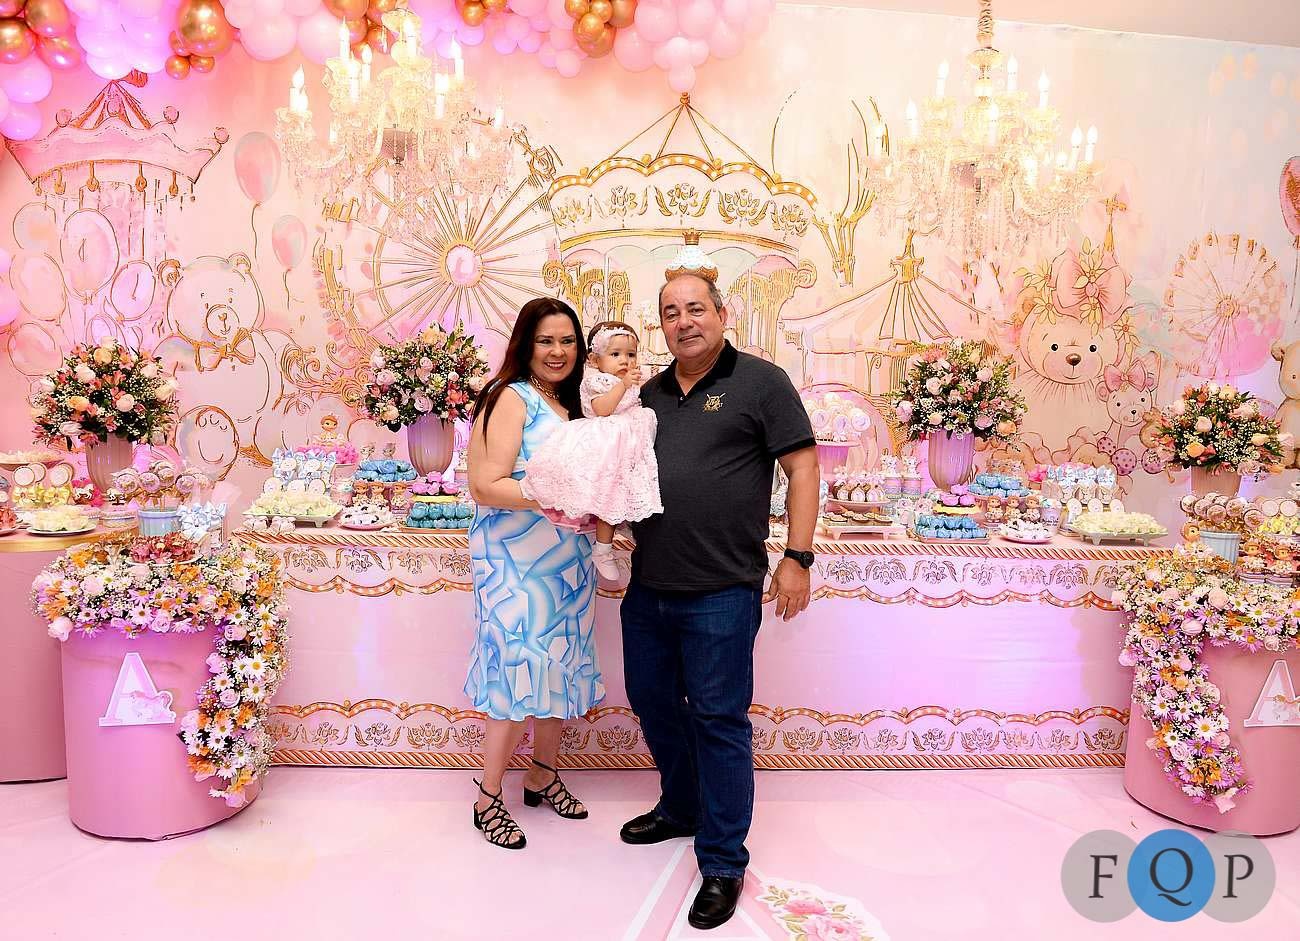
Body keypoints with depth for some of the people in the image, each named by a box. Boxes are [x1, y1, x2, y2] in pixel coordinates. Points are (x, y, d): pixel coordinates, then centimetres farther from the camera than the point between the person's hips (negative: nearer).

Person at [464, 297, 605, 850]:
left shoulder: (566, 405, 14)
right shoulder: (511, 397, -10)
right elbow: (487, 486, -19)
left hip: (565, 557, 8)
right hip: (515, 559, -8)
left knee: (559, 668, 14)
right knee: (520, 674, -4)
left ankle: (544, 777, 31)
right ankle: (488, 799, 12)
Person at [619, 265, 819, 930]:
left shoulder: (760, 382, -4)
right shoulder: (651, 393, 14)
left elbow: (803, 469, -7)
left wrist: (797, 559, -13)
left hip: (721, 591, -7)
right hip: (647, 587, 7)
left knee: (718, 719, 2)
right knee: (652, 701, 19)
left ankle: (722, 863, 18)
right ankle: (681, 807, 43)